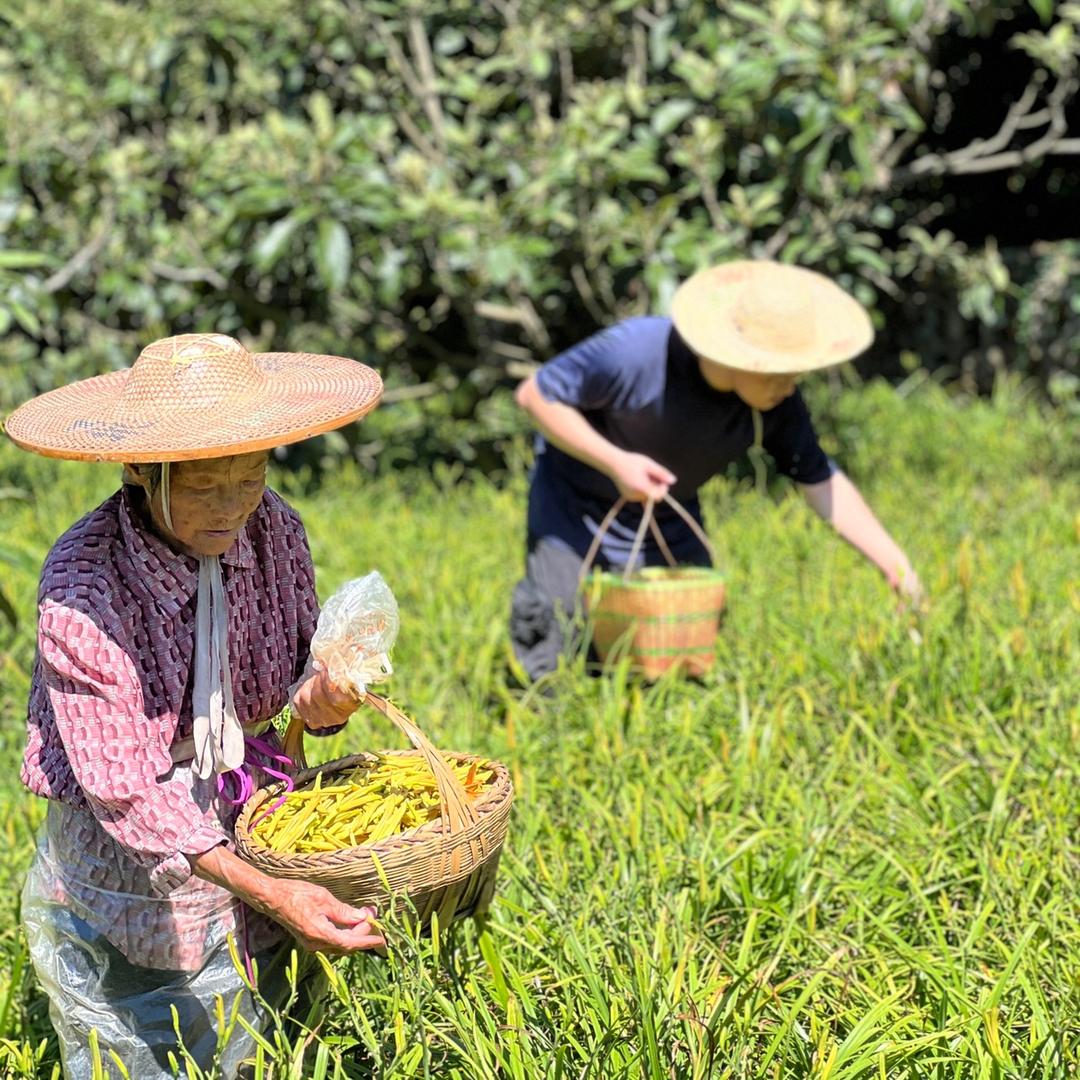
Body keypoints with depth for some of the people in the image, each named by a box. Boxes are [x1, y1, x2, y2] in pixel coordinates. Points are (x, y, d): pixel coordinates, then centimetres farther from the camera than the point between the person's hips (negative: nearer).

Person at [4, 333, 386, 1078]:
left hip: (247, 838, 5)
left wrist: (319, 699, -22)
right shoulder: (83, 589, -26)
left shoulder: (273, 529, -11)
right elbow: (124, 793, -28)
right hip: (122, 872, -5)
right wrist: (269, 894, -38)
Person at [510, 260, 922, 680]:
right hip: (575, 503, -4)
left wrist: (894, 563, -18)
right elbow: (535, 393, -25)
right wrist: (615, 463, -33)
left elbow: (821, 480, -11)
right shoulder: (637, 351, -34)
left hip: (668, 516, 4)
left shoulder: (779, 403, -20)